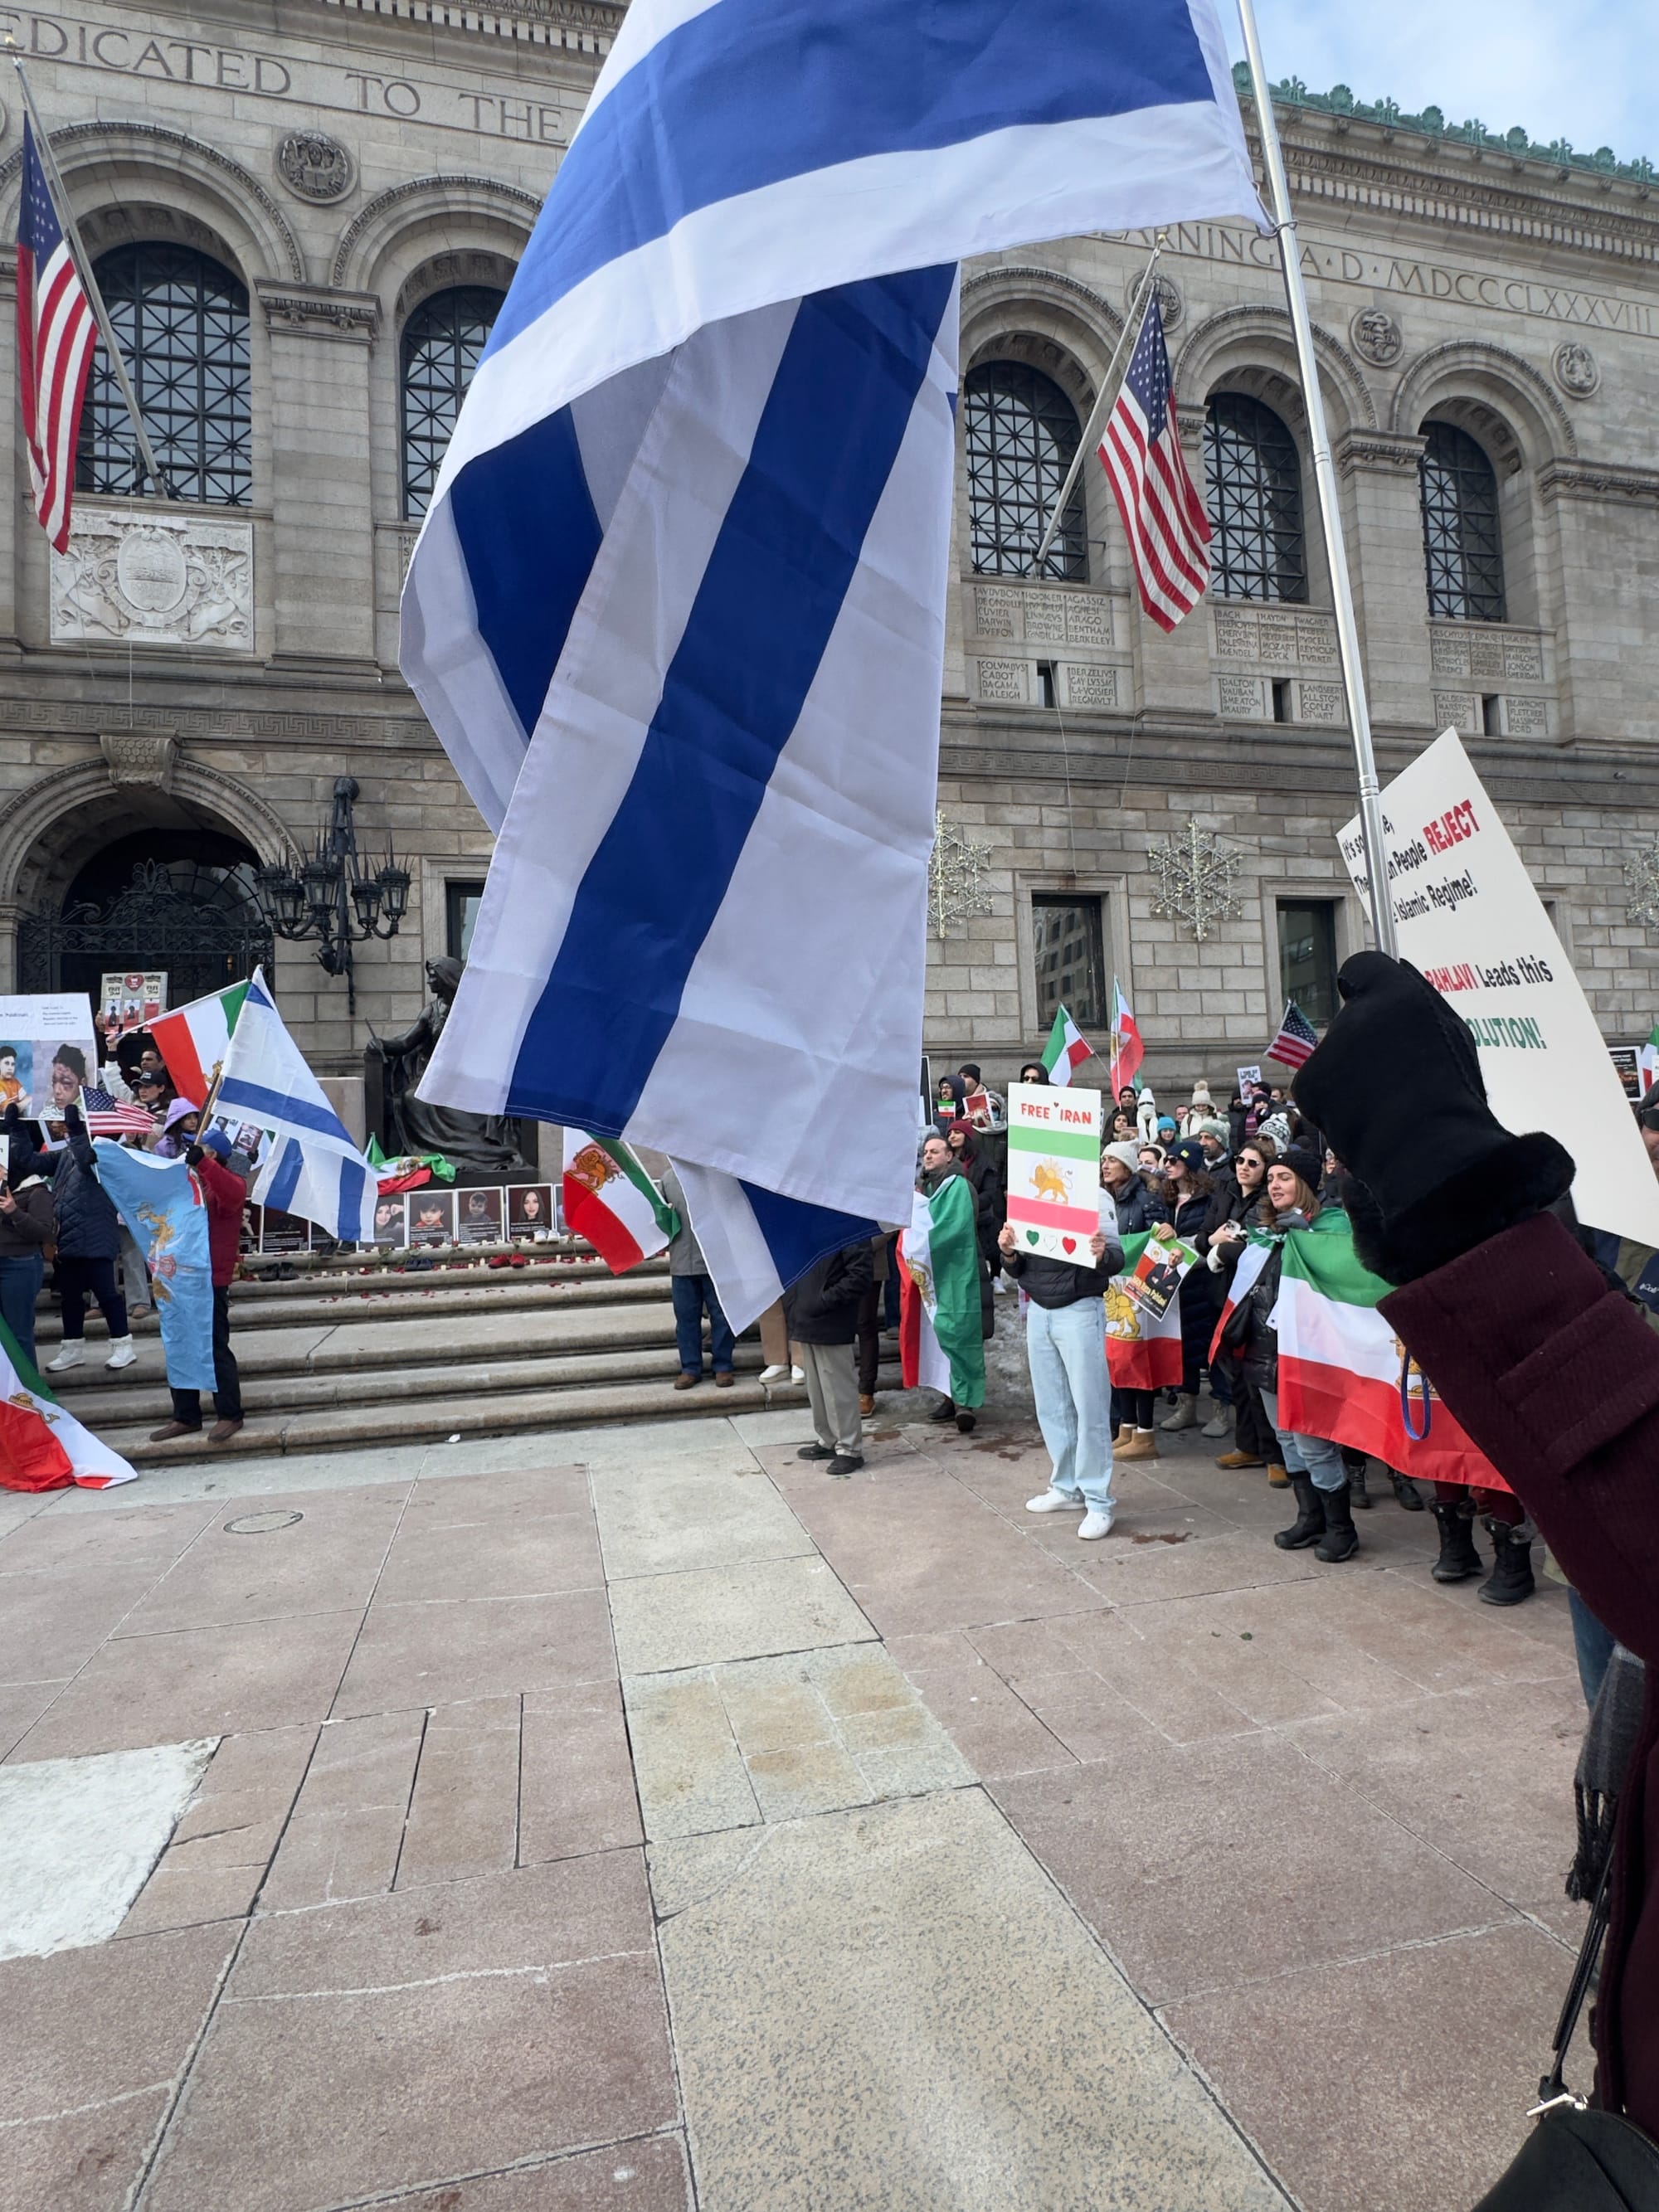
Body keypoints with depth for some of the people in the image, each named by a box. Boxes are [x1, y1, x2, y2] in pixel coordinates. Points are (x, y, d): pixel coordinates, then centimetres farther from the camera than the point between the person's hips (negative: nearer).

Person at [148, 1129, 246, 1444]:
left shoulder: (227, 1184, -8)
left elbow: (233, 1194, -34)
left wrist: (202, 1163, -38)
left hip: (211, 1280, -9)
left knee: (216, 1348, -5)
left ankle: (230, 1415, 4)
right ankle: (186, 1416, 20)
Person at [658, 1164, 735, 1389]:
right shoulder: (668, 1177, 10)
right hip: (681, 1261, 4)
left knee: (721, 1314, 5)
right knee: (686, 1316, 10)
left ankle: (723, 1367, 17)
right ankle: (690, 1368, 20)